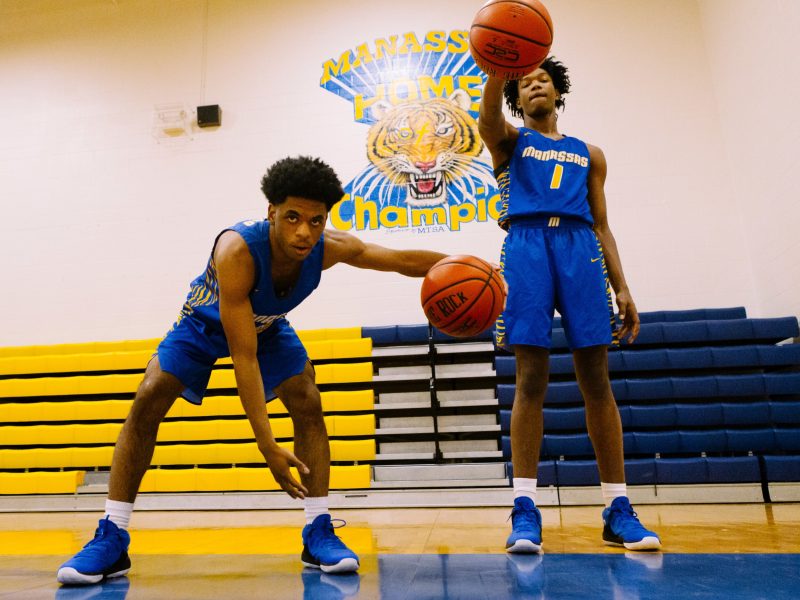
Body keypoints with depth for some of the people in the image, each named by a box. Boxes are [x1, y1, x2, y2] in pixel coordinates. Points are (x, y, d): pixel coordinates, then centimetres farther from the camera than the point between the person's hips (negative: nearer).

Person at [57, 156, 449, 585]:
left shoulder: (330, 248, -31)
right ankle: (111, 539, -4)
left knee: (309, 404, -14)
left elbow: (405, 260, -17)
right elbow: (243, 357, -43)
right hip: (206, 323, -2)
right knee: (147, 401, -16)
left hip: (267, 326, 3)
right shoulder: (236, 251, -43)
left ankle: (318, 533, -7)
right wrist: (268, 446, -44)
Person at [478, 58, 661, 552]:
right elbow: (488, 119, -6)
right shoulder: (510, 140, 20)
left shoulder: (588, 154, 26)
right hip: (526, 245, -2)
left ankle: (619, 510, 4)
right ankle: (526, 510, -5)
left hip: (580, 247, 2)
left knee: (597, 380, -3)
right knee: (531, 378, -9)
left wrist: (622, 288, 8)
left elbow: (600, 224, 19)